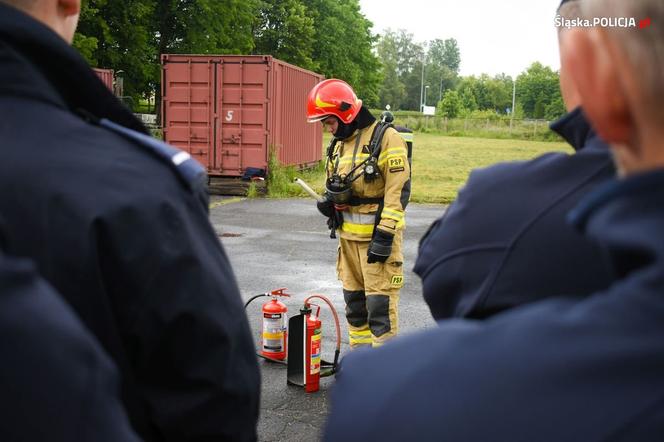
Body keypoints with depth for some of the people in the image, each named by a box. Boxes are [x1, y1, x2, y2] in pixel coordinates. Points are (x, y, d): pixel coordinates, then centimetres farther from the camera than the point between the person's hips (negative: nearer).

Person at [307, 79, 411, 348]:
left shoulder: (386, 139, -11)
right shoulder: (338, 145, 14)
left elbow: (398, 191, -16)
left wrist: (384, 236, -19)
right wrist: (329, 201, -1)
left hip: (377, 234, -8)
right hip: (348, 235, 8)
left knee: (380, 304, -7)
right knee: (354, 301, 14)